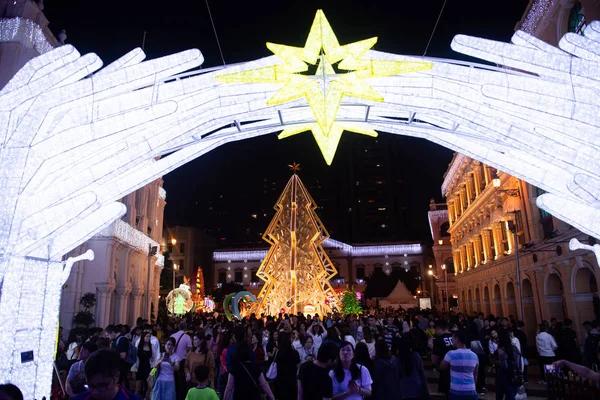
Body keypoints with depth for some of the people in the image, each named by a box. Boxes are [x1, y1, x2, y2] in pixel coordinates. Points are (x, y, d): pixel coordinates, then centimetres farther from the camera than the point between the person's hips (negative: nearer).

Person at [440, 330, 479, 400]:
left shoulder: (451, 354, -10)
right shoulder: (474, 355, 5)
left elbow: (441, 367, 5)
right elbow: (475, 375, 14)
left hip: (456, 392, -4)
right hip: (471, 392, 5)